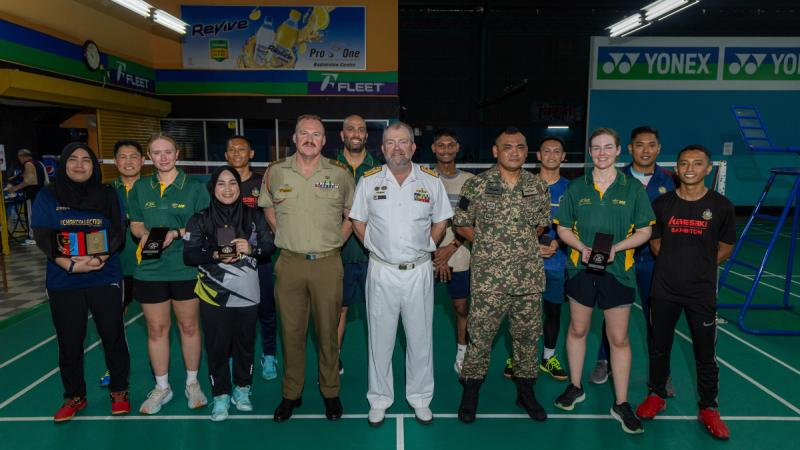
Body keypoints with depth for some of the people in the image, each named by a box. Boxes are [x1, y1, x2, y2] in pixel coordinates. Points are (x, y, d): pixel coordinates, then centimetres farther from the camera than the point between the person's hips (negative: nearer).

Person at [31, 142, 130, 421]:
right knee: (69, 342, 8)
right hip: (63, 283, 1)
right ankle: (74, 396, 25)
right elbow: (43, 237, -4)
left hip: (106, 279, 0)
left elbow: (118, 233, -1)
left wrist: (98, 259, -19)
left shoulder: (108, 196, 5)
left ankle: (119, 391, 21)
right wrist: (71, 264, -18)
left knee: (113, 336, 4)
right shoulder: (47, 197, 4)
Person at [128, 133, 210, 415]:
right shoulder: (140, 188, 8)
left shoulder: (194, 187, -2)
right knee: (156, 329, 10)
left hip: (186, 268, -2)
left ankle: (192, 383, 26)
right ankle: (162, 387, 26)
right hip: (150, 269, 3)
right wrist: (144, 233, -10)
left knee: (189, 326, 9)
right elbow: (135, 224, 13)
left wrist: (177, 233, -18)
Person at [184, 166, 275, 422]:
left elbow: (270, 246, 3)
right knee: (217, 345, 4)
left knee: (245, 343, 10)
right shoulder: (200, 220, 1)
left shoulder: (254, 217, 5)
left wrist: (251, 248, -16)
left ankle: (242, 390, 29)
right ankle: (220, 396, 20)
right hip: (214, 295, -1)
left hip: (248, 294, 2)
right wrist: (216, 255, -20)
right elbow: (189, 255, -4)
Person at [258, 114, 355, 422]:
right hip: (289, 263, 1)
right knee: (291, 330, 10)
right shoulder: (276, 172, 3)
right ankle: (291, 394, 27)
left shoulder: (339, 174, 0)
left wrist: (336, 241, 4)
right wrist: (284, 236, 9)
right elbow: (267, 207, 18)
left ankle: (330, 392, 27)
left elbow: (352, 213, 11)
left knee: (327, 330, 9)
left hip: (328, 264, -1)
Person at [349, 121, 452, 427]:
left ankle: (420, 398, 28)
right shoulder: (369, 180, 1)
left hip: (419, 271, 1)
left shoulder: (431, 180, 2)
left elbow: (440, 222, 10)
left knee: (420, 337, 10)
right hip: (382, 271, 0)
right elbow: (358, 222, 9)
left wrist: (423, 248, 5)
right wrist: (378, 248, 3)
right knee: (380, 337, 9)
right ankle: (379, 400, 25)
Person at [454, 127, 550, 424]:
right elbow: (461, 224, 3)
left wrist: (522, 243, 6)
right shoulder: (477, 185, -4)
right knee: (480, 336, 5)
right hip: (488, 277, -3)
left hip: (529, 277, 3)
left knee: (527, 335, 14)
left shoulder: (539, 187, 5)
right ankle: (470, 394, 24)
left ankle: (525, 392, 32)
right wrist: (488, 243, -1)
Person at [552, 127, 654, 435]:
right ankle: (575, 387, 33)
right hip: (581, 268, 2)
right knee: (577, 329, 13)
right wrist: (582, 247, -14)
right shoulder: (576, 188, 2)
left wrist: (615, 248, -17)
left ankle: (621, 403, 18)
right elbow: (563, 229, 5)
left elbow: (644, 232, 0)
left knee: (619, 338, 3)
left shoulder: (633, 189, -1)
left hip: (618, 271, -1)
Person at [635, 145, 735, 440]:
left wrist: (700, 267, 0)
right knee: (659, 348, 14)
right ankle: (657, 396, 33)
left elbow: (726, 248, 5)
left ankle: (708, 409, 28)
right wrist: (674, 265, 0)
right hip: (664, 290, 1)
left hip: (702, 292, -1)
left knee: (705, 354, 8)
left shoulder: (721, 206, -4)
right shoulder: (662, 204, -1)